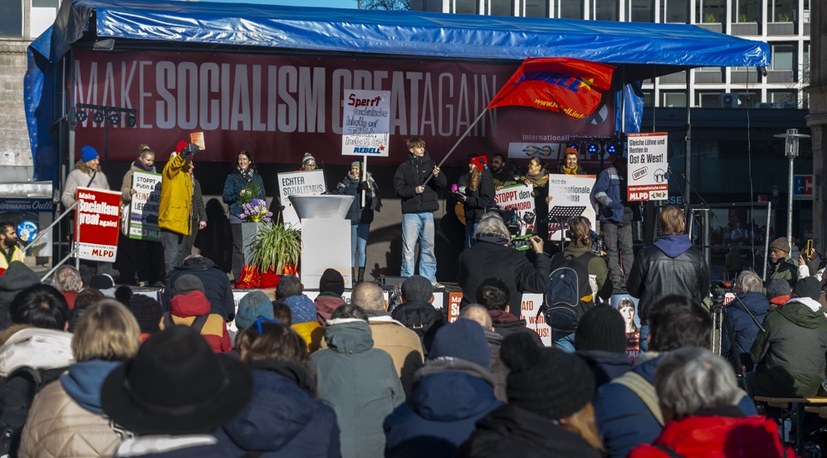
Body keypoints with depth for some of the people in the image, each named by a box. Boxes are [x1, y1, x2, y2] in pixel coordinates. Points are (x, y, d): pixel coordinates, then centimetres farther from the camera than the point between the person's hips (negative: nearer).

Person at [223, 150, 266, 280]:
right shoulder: (232, 177, 9)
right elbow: (226, 197, 4)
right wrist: (239, 195, -11)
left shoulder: (257, 177, 17)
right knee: (239, 247, -7)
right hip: (238, 217, -3)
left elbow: (263, 197, 18)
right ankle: (238, 277, -5)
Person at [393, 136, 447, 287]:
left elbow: (443, 184, 3)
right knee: (408, 247, -5)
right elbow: (398, 188, 0)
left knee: (428, 247, 7)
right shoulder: (404, 167, 5)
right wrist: (414, 190, -14)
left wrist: (437, 175, -17)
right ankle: (407, 279, 0)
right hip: (410, 212, -2)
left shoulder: (431, 164, 9)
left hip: (428, 212, 2)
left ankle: (429, 279, 13)